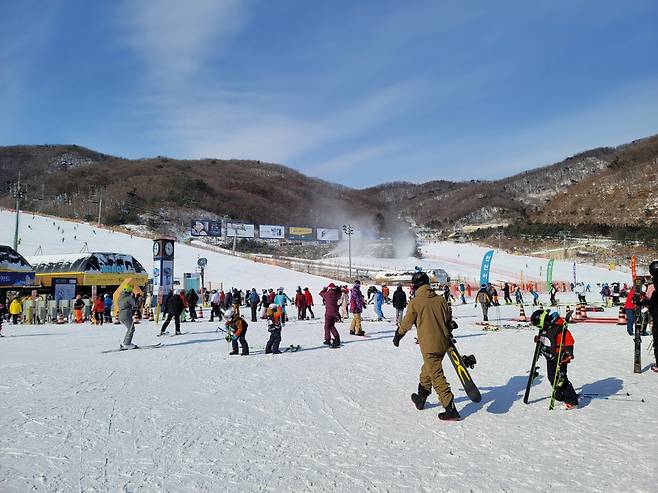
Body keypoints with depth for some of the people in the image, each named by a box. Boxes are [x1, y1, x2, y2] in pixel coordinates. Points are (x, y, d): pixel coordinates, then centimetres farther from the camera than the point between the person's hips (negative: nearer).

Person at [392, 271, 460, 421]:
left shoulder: (415, 302, -10)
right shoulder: (440, 299, 4)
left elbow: (406, 323, 0)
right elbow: (449, 321, 12)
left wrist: (397, 336, 17)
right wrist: (449, 335, 29)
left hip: (429, 346, -6)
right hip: (443, 343, 6)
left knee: (436, 375, -3)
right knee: (427, 369, 23)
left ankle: (450, 409, -6)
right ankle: (421, 397, 35)